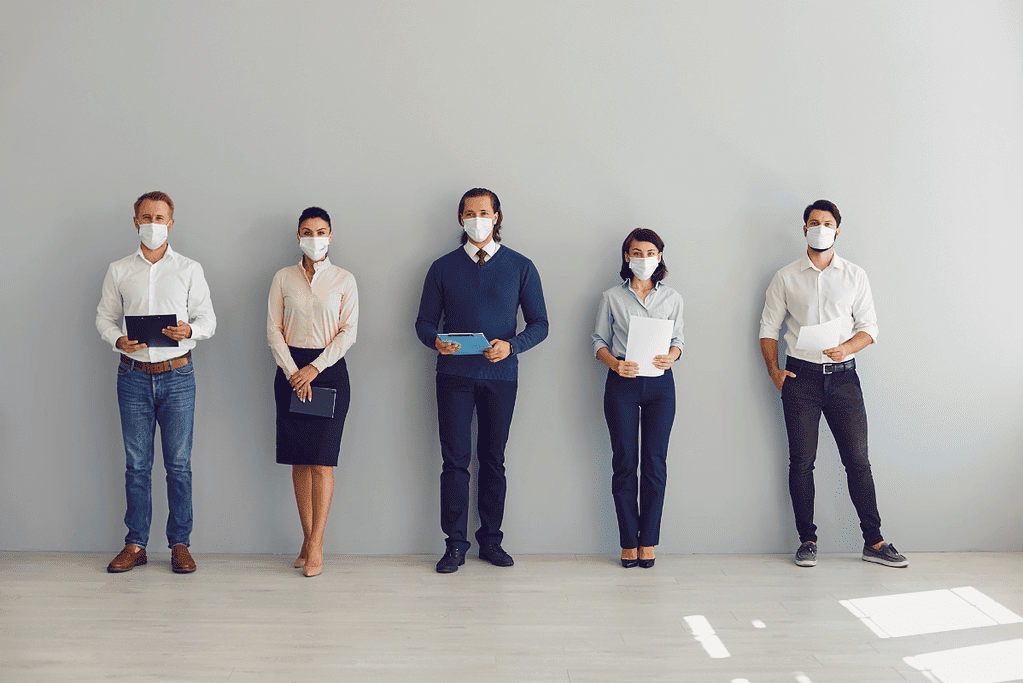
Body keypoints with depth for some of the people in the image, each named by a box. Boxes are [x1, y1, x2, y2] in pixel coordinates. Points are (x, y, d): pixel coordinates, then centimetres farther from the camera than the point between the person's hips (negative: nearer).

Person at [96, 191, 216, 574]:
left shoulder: (189, 270, 7)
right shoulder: (119, 271, 10)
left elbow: (208, 319, 5)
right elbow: (105, 317, 12)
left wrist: (189, 331, -17)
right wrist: (118, 339, -9)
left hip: (177, 374, -1)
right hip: (133, 376, 1)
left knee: (179, 463, 1)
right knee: (136, 464, 5)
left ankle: (180, 543, 10)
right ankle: (136, 545, 14)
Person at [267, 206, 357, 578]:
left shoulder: (344, 280, 3)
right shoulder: (283, 278, 7)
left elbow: (348, 331, -2)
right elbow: (273, 329, 3)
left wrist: (315, 368, -11)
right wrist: (293, 373, -8)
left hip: (329, 369, -2)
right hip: (290, 370, 2)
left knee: (322, 460, -6)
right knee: (299, 460, 4)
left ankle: (315, 544, -1)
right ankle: (308, 540, 12)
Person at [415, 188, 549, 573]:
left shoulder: (520, 267, 6)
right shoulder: (443, 267, 8)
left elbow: (539, 324, 5)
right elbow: (425, 322, 8)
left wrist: (511, 346, -14)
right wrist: (437, 341, -14)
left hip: (500, 373, 0)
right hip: (454, 373, 0)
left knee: (493, 459, 7)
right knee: (455, 459, -2)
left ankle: (491, 540, 17)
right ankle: (455, 544, 6)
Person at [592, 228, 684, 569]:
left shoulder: (672, 298, 11)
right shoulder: (611, 297, 7)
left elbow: (678, 340, 12)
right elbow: (599, 340, 6)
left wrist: (670, 356, -11)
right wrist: (614, 363, -13)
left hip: (660, 382, 1)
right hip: (622, 383, -1)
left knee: (655, 461, -1)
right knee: (624, 461, -1)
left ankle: (648, 541, 8)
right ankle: (629, 542, 7)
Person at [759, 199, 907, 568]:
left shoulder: (855, 275, 9)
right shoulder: (786, 277, 7)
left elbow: (869, 326, 7)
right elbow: (768, 328, 8)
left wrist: (847, 347, -14)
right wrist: (774, 370, -5)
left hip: (843, 375, 1)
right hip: (800, 375, 0)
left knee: (858, 460, 1)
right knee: (801, 462, 1)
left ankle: (873, 542, 9)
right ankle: (807, 541, 10)